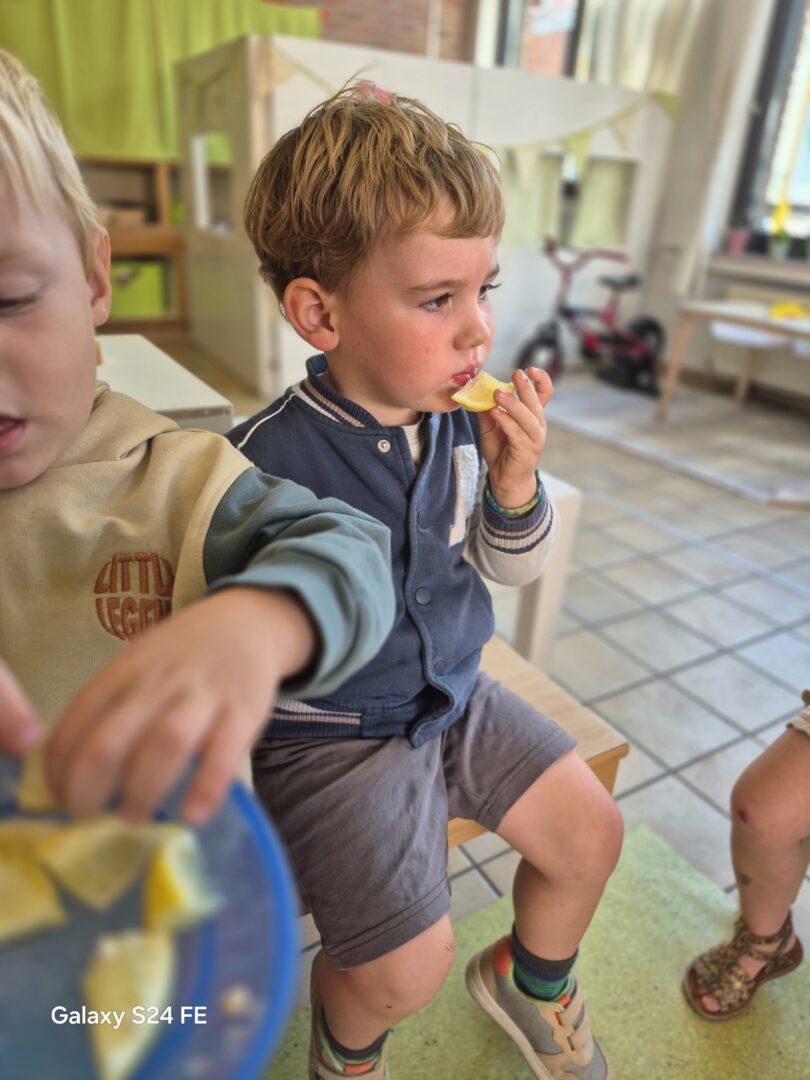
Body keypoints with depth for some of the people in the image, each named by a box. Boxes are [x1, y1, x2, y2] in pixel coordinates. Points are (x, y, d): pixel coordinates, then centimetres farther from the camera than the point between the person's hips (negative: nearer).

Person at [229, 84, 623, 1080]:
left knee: (591, 832, 10)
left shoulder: (464, 423, -9)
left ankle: (528, 978, 45)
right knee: (408, 969, -10)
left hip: (455, 696, 6)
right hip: (329, 736, -5)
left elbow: (508, 568, 2)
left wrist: (514, 485, -16)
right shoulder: (263, 465, -25)